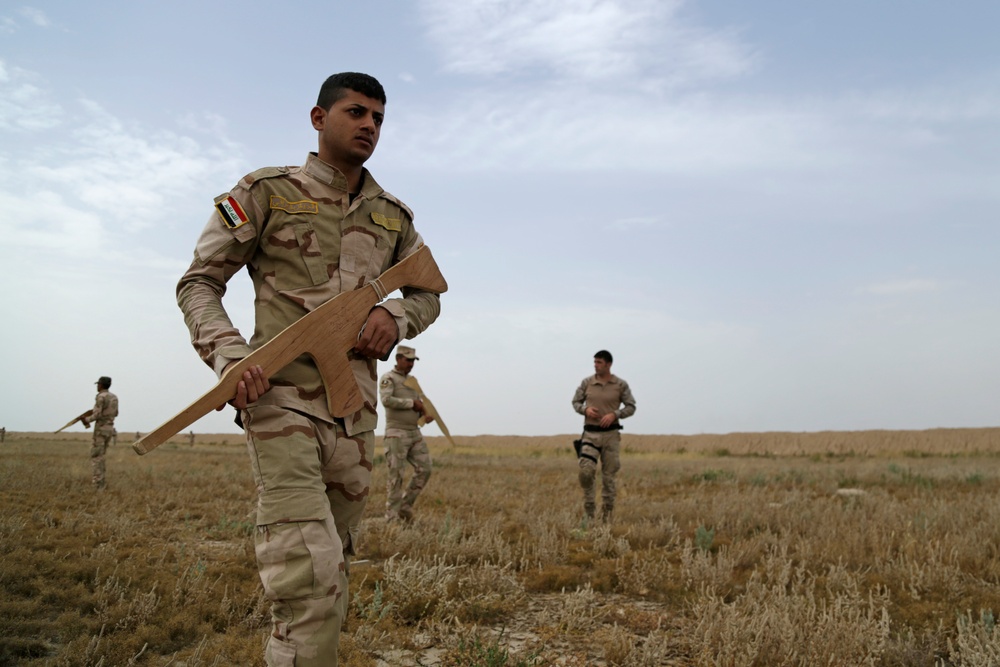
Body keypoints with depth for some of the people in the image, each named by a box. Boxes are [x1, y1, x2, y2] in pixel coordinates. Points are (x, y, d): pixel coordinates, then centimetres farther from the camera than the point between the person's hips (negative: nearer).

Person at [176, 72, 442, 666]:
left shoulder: (394, 216, 15)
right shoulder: (267, 192, 3)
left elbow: (428, 294, 24)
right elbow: (199, 282, 3)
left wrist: (396, 316, 0)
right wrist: (229, 355, -15)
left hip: (355, 409, 5)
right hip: (282, 399, -5)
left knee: (337, 569, 12)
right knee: (308, 572, -17)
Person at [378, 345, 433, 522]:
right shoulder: (388, 378, -4)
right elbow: (386, 400, -21)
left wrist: (426, 414, -1)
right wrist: (412, 403, -14)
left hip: (415, 433, 7)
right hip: (396, 433, -7)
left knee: (424, 469, 0)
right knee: (396, 475, -5)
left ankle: (406, 505, 12)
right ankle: (392, 515, 2)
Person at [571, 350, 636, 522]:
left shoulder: (621, 385, -1)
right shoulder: (587, 382, 2)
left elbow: (631, 407, 2)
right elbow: (576, 402, 11)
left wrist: (614, 414, -15)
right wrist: (585, 409, -11)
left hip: (611, 434, 0)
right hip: (590, 434, 0)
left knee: (608, 476, 6)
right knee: (586, 471, -15)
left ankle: (607, 514, 17)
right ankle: (589, 511, 1)